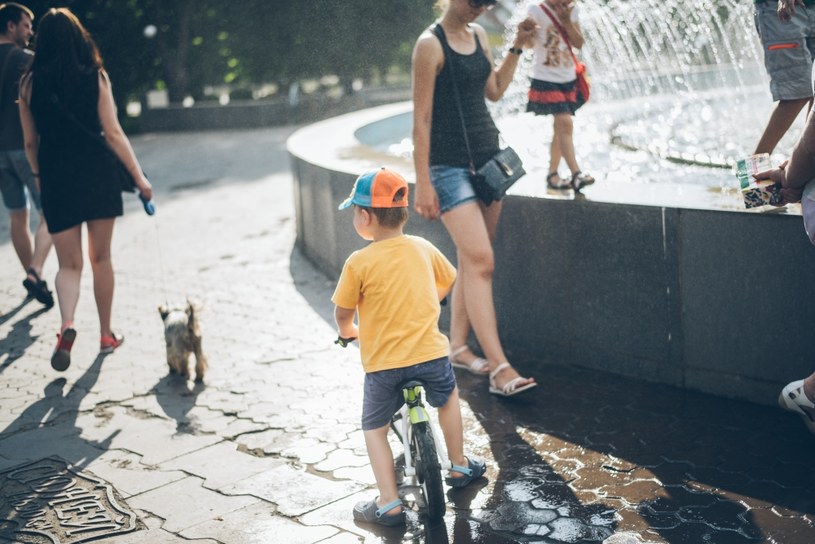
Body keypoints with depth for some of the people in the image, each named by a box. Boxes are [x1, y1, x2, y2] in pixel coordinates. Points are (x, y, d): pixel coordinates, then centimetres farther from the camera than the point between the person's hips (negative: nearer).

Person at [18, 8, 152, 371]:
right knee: (100, 258, 13)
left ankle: (67, 325, -20)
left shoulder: (30, 83, 0)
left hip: (56, 177, 0)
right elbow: (113, 132, -6)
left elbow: (30, 142, 6)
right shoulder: (96, 77, -3)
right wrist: (138, 176, 1)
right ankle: (106, 335, 21)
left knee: (68, 263, 7)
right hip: (98, 173, 0)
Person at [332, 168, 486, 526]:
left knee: (374, 428, 16)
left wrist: (348, 332, 19)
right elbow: (447, 281, 19)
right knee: (448, 396, 32)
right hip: (430, 352, 3)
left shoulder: (359, 263, -12)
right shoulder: (422, 248, 1)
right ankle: (460, 467, 39)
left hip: (383, 364, -3)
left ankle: (389, 504, 9)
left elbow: (342, 313, -4)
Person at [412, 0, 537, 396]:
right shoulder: (430, 44, -11)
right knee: (481, 261, -14)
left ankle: (458, 347, 19)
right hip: (450, 166, -8)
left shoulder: (478, 35, 11)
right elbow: (421, 118, -14)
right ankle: (499, 368, -15)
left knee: (471, 261, 9)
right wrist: (422, 183, -16)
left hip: (487, 157, 8)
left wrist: (517, 47, 11)